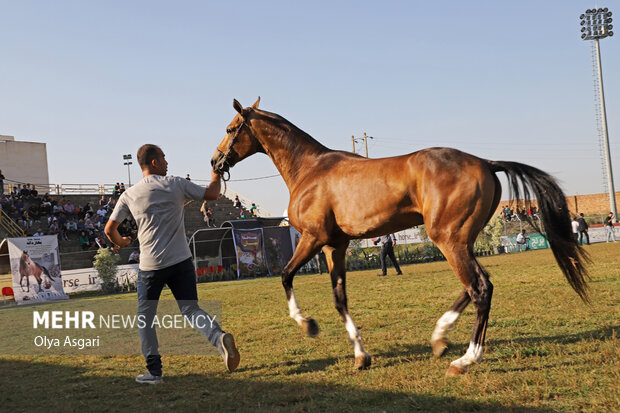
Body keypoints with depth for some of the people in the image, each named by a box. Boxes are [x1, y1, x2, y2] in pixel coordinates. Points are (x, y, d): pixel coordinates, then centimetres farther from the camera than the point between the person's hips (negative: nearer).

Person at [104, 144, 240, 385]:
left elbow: (109, 229, 6)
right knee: (191, 309, 9)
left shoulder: (129, 195, 2)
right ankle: (219, 337, -18)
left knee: (145, 317, 14)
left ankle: (154, 371, 11)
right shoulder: (176, 185, 1)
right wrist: (216, 176, 28)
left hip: (151, 266, -1)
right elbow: (211, 195, 9)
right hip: (181, 261, 1)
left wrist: (119, 242, 29)